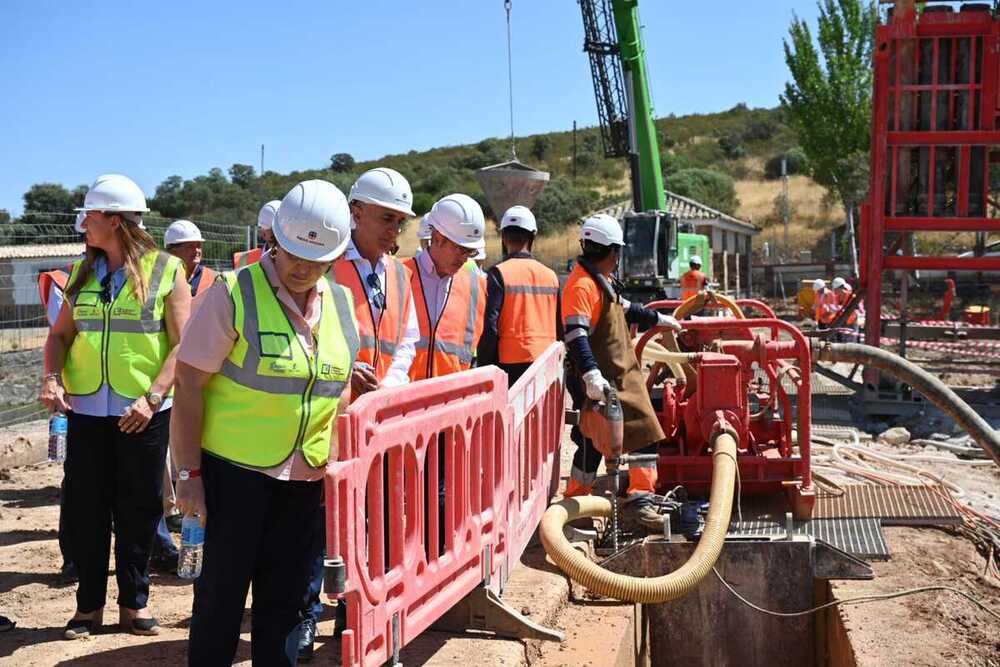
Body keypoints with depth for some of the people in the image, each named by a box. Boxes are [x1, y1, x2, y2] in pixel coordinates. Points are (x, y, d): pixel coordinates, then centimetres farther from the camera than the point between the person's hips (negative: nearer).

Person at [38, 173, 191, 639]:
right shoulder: (82, 272, 9)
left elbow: (184, 344, -8)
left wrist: (153, 396, -18)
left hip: (143, 413, -3)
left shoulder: (166, 271, -5)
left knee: (138, 511, 6)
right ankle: (89, 604, 21)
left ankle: (134, 602, 21)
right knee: (85, 509, 7)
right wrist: (52, 378, -6)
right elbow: (60, 333, 13)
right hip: (86, 410, 4)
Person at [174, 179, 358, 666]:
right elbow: (189, 385, -11)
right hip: (235, 471, -5)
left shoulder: (341, 302, 5)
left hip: (307, 478, 5)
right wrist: (188, 473, -12)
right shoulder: (233, 294, -11)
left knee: (286, 595, 14)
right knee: (223, 591, 5)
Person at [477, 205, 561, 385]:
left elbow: (490, 328, -11)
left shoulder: (499, 273, -7)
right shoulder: (550, 275, 8)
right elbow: (559, 328, 13)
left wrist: (484, 367, -4)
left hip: (512, 365, -5)